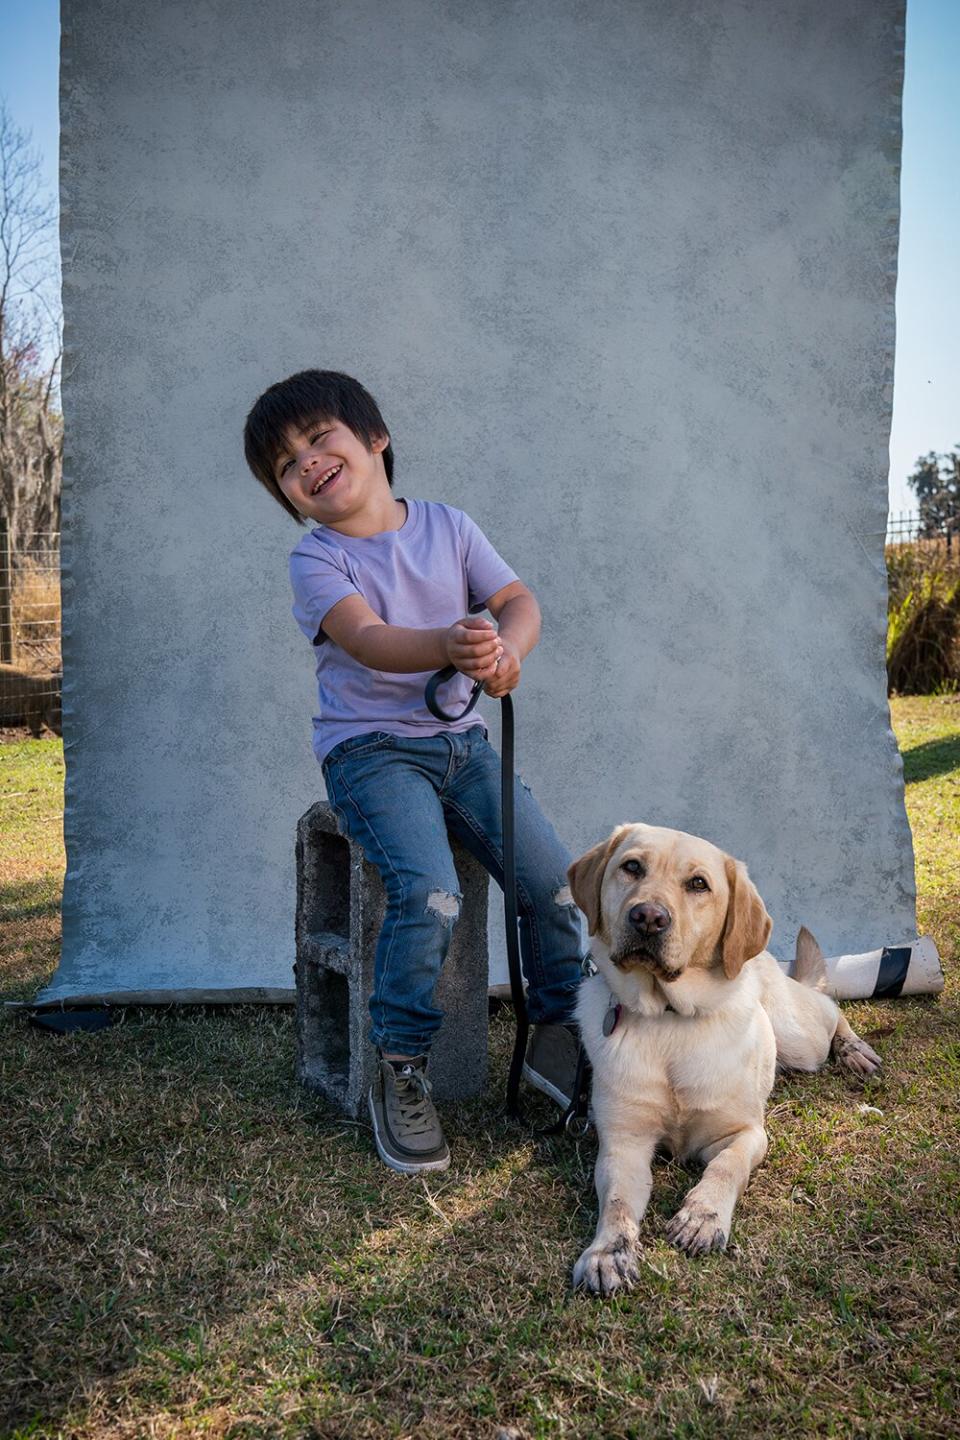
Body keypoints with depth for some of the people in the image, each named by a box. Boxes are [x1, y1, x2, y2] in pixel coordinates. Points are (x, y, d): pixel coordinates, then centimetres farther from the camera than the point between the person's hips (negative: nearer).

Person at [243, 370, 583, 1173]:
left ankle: (559, 1037, 16)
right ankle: (401, 1074, -7)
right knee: (429, 894, -27)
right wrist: (448, 646, -45)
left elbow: (520, 602, -4)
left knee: (555, 880, -7)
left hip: (460, 740, 4)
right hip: (371, 751, -4)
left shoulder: (447, 527, 6)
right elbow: (367, 641, -24)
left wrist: (506, 650, -29)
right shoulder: (316, 561, -6)